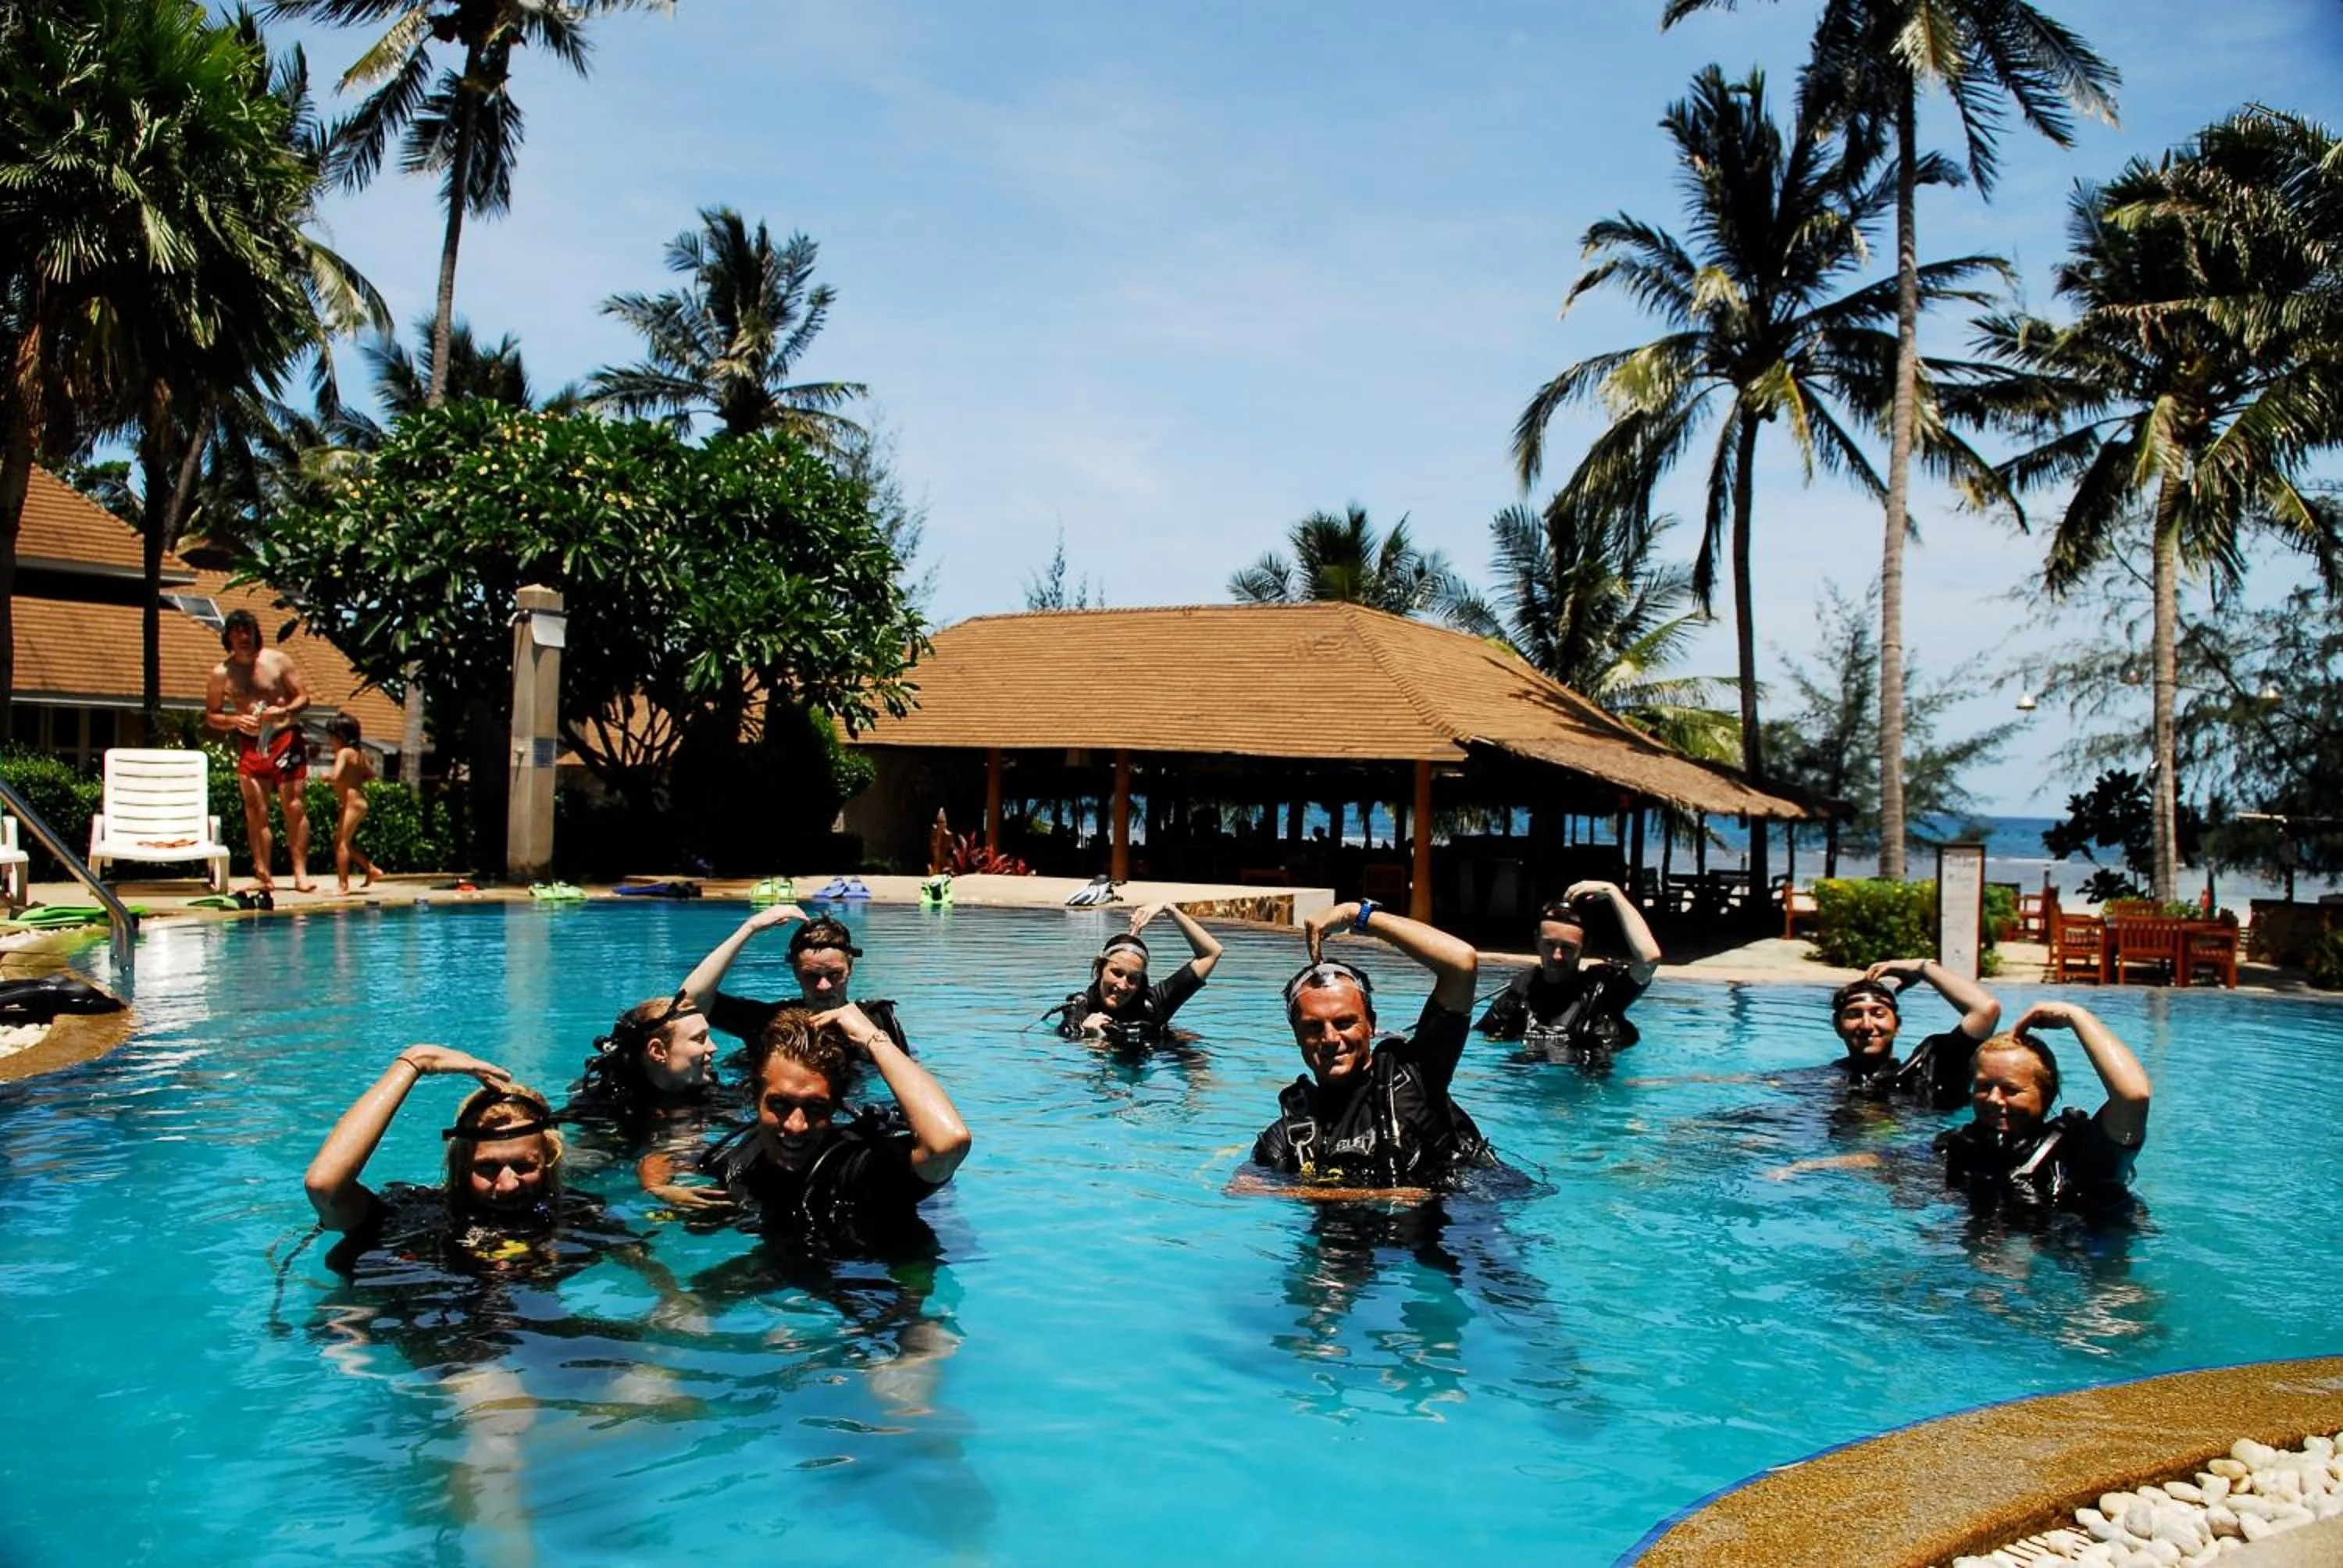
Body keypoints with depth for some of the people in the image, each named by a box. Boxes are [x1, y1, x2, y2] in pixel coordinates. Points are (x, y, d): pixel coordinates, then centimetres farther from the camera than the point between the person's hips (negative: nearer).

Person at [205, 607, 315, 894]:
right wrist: (235, 720, -11)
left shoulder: (278, 661, 1)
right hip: (250, 744, 2)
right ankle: (263, 876, 1)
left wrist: (284, 711, -17)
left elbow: (303, 697, 3)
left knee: (293, 806, -7)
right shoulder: (222, 673, 5)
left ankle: (300, 873, -8)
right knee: (255, 811, -1)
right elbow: (211, 716, 9)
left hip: (285, 739, -2)